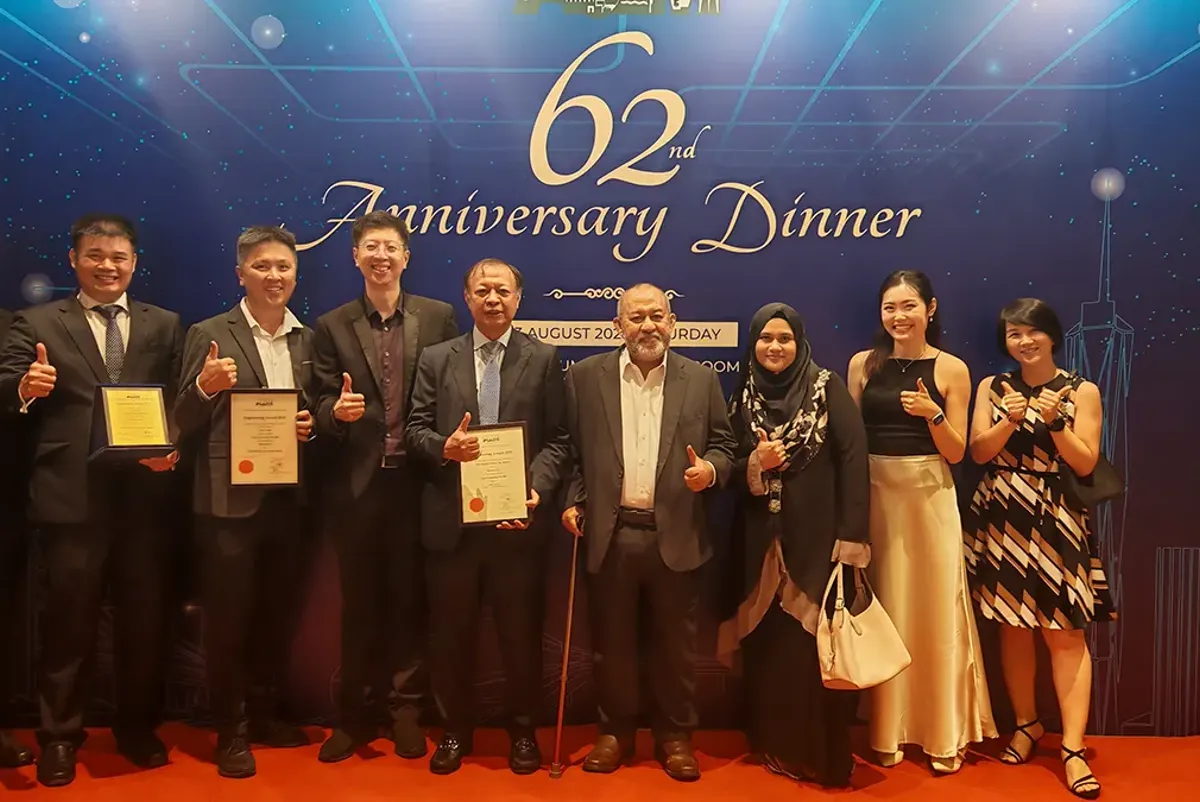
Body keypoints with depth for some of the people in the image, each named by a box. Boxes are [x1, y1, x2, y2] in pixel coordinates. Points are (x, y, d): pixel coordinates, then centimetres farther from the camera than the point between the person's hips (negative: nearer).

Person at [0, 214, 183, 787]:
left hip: (145, 494, 2)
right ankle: (59, 738, 25)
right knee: (69, 621, 7)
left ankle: (138, 729, 29)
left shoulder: (164, 326, 11)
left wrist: (174, 446, -13)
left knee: (145, 618, 11)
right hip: (71, 497, -1)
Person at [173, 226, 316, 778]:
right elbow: (183, 424, -6)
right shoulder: (209, 334, -4)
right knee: (227, 618, 6)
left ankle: (264, 714, 33)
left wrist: (311, 426, -7)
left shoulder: (308, 339, 9)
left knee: (278, 613, 15)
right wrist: (204, 387, -25)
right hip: (230, 500, -4)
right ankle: (231, 731, 22)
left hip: (289, 498, 4)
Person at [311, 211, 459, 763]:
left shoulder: (439, 317, 4)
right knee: (359, 602, 11)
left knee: (409, 598, 9)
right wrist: (336, 411, -21)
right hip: (357, 484, 1)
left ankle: (405, 711, 24)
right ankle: (356, 713, 25)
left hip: (417, 480, 0)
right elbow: (323, 406, 1)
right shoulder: (332, 326, 5)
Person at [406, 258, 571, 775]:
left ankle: (523, 731, 29)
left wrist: (537, 489, -15)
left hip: (518, 518, -1)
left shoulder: (543, 359, 4)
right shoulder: (436, 359, 7)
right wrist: (444, 447, -17)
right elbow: (415, 429, 4)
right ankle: (456, 729, 30)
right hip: (451, 519, 1)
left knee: (521, 632, 9)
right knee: (451, 632, 11)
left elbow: (558, 439, 0)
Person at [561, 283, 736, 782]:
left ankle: (675, 736, 27)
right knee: (611, 642, 11)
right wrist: (572, 501, -4)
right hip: (609, 534, 0)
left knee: (677, 644, 10)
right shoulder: (585, 376, 4)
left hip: (676, 536, 0)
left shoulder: (701, 379, 5)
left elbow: (723, 445, 8)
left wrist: (710, 469, -13)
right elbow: (570, 448, 6)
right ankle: (615, 731, 29)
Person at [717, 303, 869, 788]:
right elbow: (731, 469, 9)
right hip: (764, 542, 3)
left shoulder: (827, 388, -3)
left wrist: (851, 536, -15)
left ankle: (824, 754, 15)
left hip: (818, 538, -3)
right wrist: (755, 464, -14)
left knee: (817, 644, 0)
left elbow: (853, 459, -9)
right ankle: (774, 746, 23)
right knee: (769, 644, 8)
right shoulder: (743, 398, 8)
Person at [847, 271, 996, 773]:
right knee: (883, 609, 7)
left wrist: (933, 413, -17)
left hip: (929, 496, -1)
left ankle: (945, 733, 19)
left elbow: (956, 452, 0)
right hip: (875, 495, 2)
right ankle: (887, 731, 22)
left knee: (936, 608, 4)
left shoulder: (951, 369, -1)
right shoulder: (863, 364, 4)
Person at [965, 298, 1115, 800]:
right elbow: (978, 452, -1)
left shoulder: (1081, 391, 1)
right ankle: (1026, 724, 25)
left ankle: (1073, 749, 0)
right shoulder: (992, 388, 7)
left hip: (1056, 523, -2)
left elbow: (1085, 464, -4)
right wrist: (1010, 420, -16)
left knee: (1065, 632, -5)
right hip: (1002, 520, 2)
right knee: (1012, 625, 8)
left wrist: (1053, 421, -16)